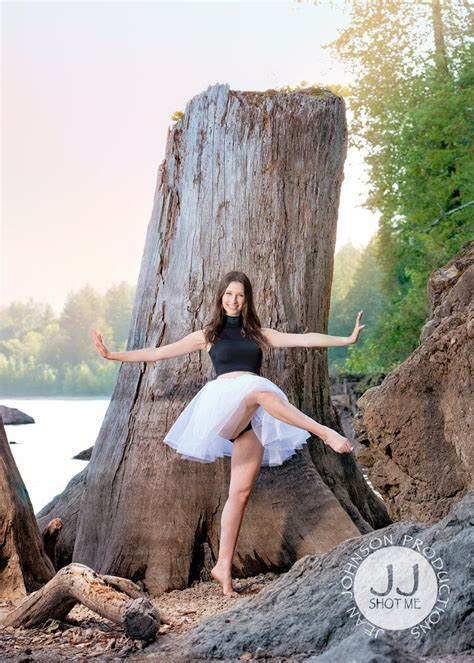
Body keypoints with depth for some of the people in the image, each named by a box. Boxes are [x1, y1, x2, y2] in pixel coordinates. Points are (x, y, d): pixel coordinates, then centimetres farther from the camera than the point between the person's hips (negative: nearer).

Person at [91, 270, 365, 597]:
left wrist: (347, 339, 10)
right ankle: (324, 432, -39)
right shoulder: (208, 335, 18)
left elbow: (304, 339, 17)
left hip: (252, 418, 3)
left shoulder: (259, 335, 23)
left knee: (241, 492, -3)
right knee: (262, 391, -37)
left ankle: (223, 566, 1)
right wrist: (114, 355, 10)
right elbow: (159, 352, 16)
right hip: (224, 404, -3)